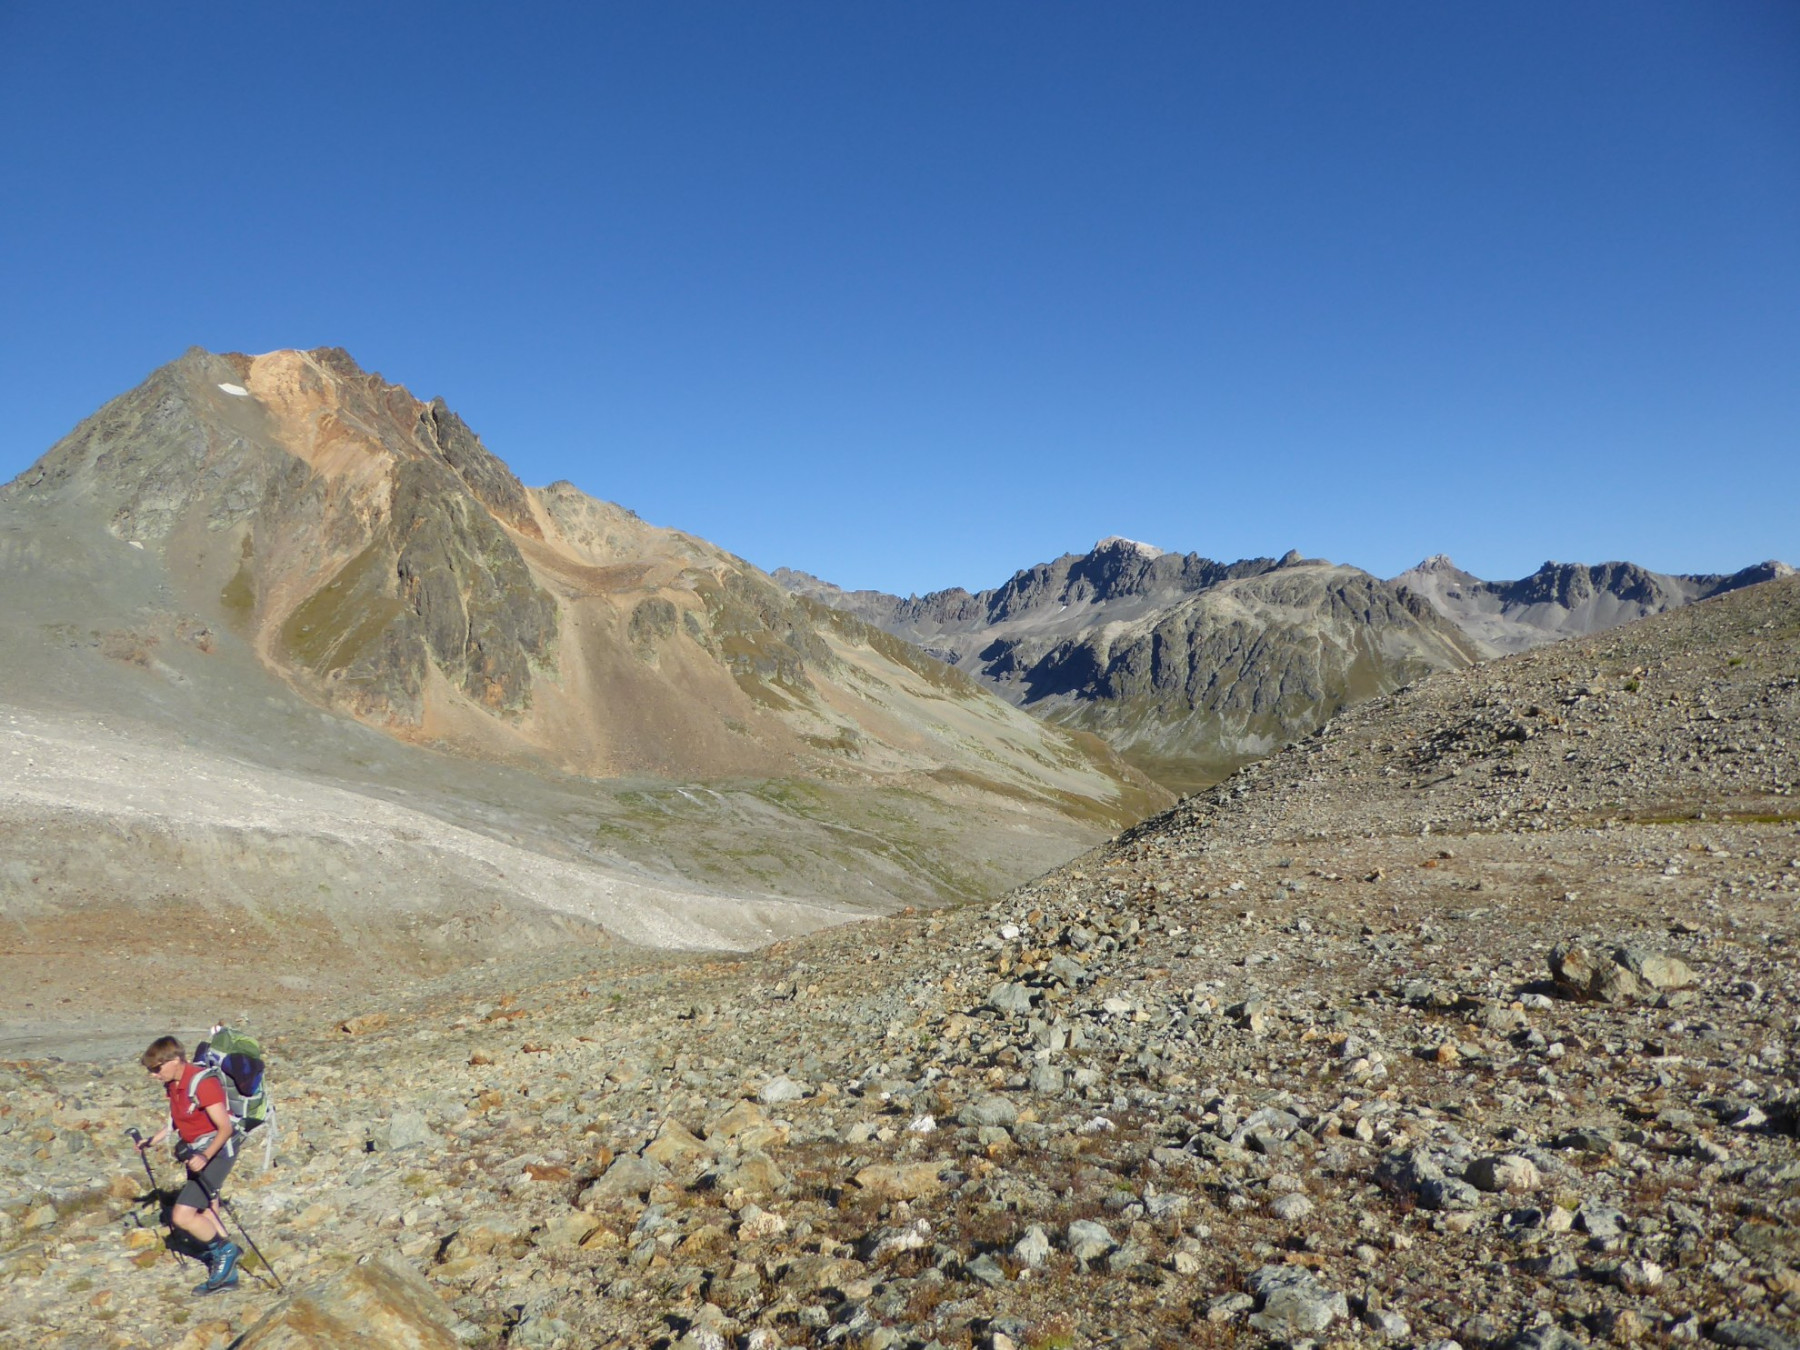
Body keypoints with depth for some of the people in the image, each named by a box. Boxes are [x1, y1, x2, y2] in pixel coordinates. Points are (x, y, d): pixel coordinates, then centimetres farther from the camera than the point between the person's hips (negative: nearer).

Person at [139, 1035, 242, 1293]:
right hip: (195, 1152, 10)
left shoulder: (203, 1083, -24)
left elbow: (225, 1128, -26)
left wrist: (205, 1157, -36)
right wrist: (154, 1140, 11)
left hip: (216, 1151, -10)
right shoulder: (173, 1084, 4)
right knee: (204, 1217, 15)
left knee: (182, 1216, -14)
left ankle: (225, 1250, 7)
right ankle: (226, 1274, 25)